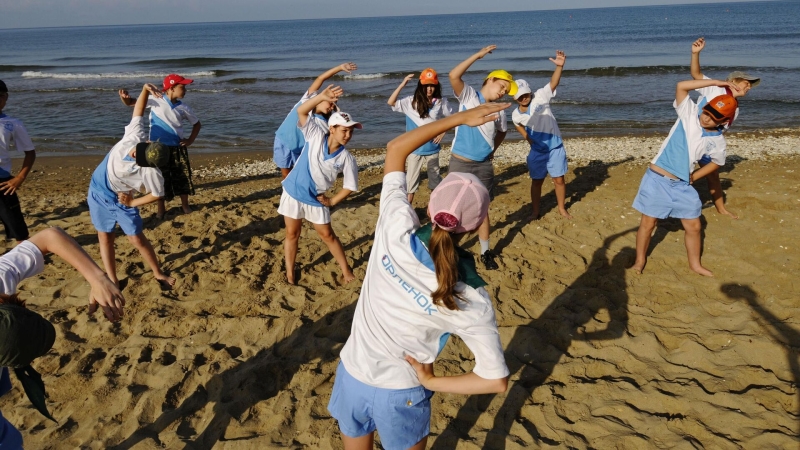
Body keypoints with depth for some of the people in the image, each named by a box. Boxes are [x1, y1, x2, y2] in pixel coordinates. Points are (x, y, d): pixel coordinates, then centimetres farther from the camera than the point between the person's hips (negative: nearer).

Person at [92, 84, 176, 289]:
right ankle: (112, 281, 21)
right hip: (98, 193, 4)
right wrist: (145, 90, -25)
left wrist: (132, 203, -14)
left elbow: (157, 194, -15)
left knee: (137, 239, 5)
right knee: (105, 237, 10)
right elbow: (138, 112, -11)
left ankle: (158, 273, 26)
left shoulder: (151, 173, -31)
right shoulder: (136, 136, -23)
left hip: (122, 200, -4)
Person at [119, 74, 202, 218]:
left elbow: (196, 123, 15)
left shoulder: (183, 107, 2)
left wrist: (190, 140, 3)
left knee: (182, 177, 7)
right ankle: (161, 209, 20)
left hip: (177, 147, 3)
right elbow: (131, 103, -3)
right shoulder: (156, 100, -6)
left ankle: (185, 205, 26)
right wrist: (124, 97, -26)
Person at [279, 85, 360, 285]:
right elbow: (301, 111, -26)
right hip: (293, 192, 0)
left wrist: (333, 201, -6)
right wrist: (322, 97, -39)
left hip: (316, 199, 0)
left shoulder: (346, 158, -15)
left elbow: (350, 186, -6)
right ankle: (290, 274, 24)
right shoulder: (316, 135, -16)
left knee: (327, 235, 10)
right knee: (292, 233, 10)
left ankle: (346, 270, 25)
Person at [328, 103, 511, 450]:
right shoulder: (472, 303, -24)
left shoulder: (396, 234, -22)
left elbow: (395, 149, -10)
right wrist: (432, 382, -8)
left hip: (352, 377, 3)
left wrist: (460, 118, -11)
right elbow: (497, 380, -19)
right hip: (401, 396, -2)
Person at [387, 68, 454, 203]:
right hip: (415, 149, -1)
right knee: (411, 180, 6)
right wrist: (402, 84, -24)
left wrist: (443, 133, -6)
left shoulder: (441, 102, -5)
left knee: (435, 179, 15)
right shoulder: (411, 101, -8)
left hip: (432, 149, 1)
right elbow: (391, 102, -18)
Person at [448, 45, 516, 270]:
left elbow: (501, 132, 25)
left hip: (484, 166, 4)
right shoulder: (468, 95, -6)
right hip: (460, 163, -3)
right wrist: (478, 55, -22)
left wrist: (492, 150, 12)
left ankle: (485, 252, 23)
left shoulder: (499, 110, 5)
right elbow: (454, 76, -24)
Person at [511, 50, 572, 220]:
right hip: (537, 151, 2)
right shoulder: (516, 115, -7)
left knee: (559, 180, 8)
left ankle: (562, 209, 27)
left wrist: (559, 66, -43)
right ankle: (535, 212, 24)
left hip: (555, 147, -2)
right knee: (536, 181, 10)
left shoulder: (540, 97, -15)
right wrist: (527, 137, 6)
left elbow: (553, 83, -29)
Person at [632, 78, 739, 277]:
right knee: (648, 223, 3)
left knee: (694, 226, 11)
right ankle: (639, 262, 21)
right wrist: (715, 82, -18)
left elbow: (717, 162, 19)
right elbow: (681, 86, -19)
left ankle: (695, 264, 32)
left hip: (682, 185, 4)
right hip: (657, 179, -4)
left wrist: (694, 177, 11)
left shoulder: (717, 140, 1)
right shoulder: (690, 113, -7)